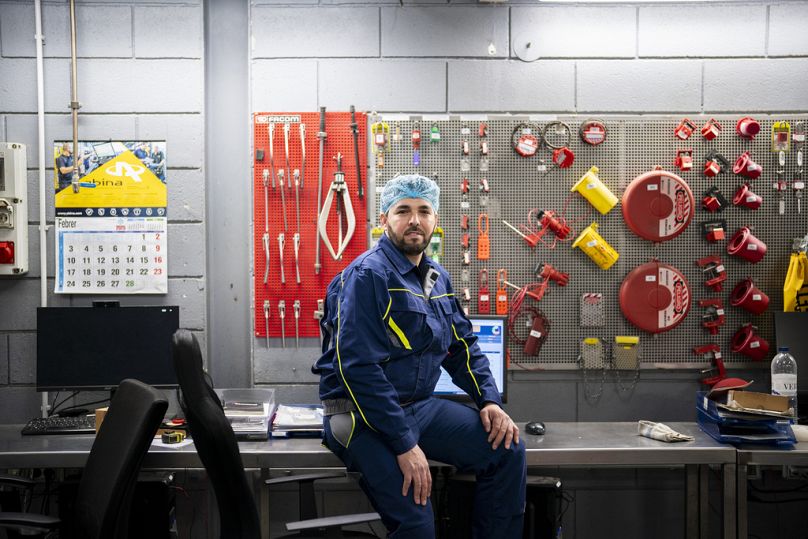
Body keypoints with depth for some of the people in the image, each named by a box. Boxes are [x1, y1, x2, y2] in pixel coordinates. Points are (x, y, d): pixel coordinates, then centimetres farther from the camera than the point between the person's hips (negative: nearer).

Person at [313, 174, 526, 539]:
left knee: (508, 450, -1)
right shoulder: (368, 275, -16)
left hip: (420, 406, 8)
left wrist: (489, 400, 0)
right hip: (365, 417, -8)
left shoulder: (437, 278, 11)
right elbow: (359, 367, -23)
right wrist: (404, 444, -24)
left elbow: (463, 347, 17)